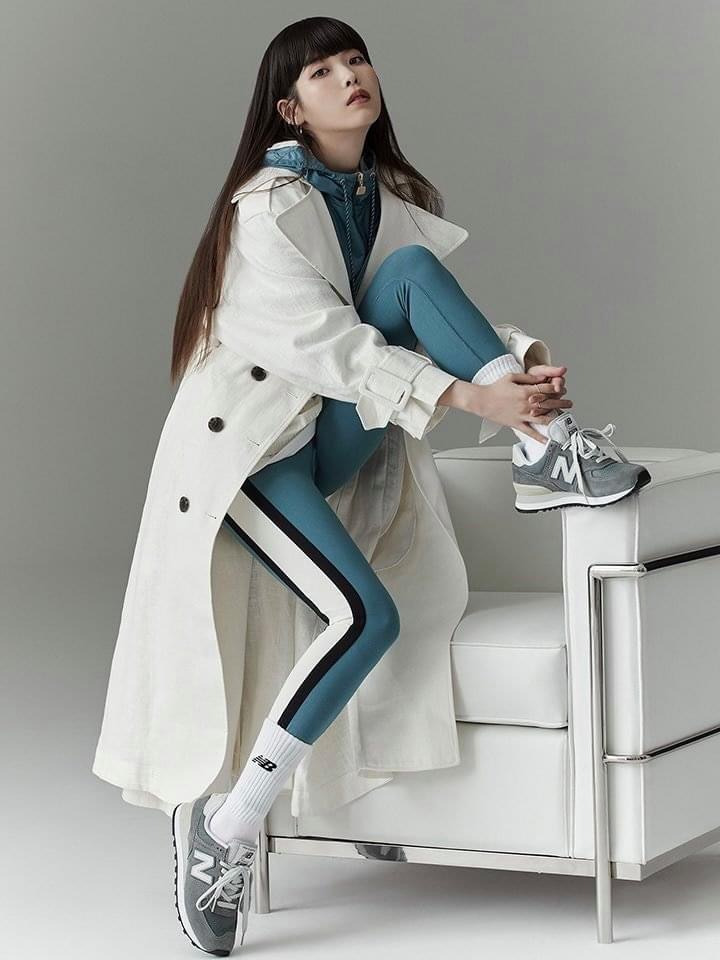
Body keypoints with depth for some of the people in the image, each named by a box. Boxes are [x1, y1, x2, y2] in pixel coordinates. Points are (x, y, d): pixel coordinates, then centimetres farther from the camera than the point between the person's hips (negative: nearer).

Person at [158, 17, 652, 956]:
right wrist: (473, 397, -32)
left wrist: (523, 363, -19)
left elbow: (445, 312, 3)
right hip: (256, 448, -6)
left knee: (413, 269, -16)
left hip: (335, 435, 6)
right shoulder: (271, 200, -14)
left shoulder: (394, 193, 8)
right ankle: (227, 825, -16)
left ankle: (549, 455, -20)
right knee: (366, 616, -27)